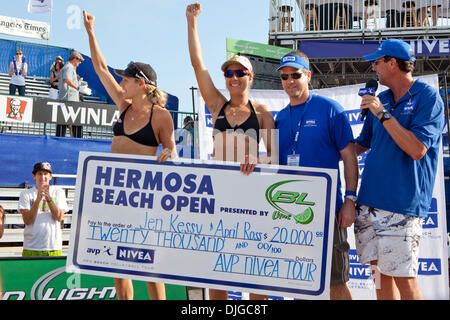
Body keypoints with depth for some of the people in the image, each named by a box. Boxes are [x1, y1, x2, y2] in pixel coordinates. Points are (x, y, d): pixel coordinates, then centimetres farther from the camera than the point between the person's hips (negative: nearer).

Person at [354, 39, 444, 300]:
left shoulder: (428, 97, -5)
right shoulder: (381, 100, 15)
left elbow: (417, 149, -17)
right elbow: (362, 145, 26)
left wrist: (383, 114, -15)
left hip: (402, 204, -7)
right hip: (370, 200, 7)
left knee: (404, 281, -5)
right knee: (381, 274, 11)